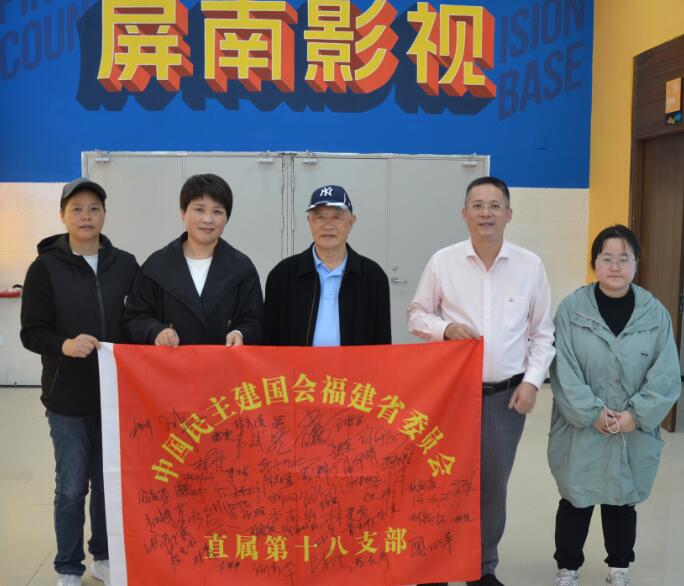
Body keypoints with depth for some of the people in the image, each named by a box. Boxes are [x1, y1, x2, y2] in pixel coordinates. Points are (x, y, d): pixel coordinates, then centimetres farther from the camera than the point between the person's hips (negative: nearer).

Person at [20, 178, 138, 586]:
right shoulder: (46, 266, -4)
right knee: (72, 487, 7)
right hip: (68, 398, -2)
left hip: (117, 394, 2)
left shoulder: (126, 265, 2)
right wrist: (65, 345, -25)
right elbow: (31, 333, -6)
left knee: (110, 482, 13)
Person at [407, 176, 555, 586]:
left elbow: (543, 333, 5)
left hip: (507, 394, 1)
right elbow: (416, 315, 5)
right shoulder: (443, 262, -4)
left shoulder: (531, 265, -1)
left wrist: (532, 380, -4)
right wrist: (445, 328, -14)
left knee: (493, 486, 13)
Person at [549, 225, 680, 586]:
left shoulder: (655, 313, -3)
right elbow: (563, 371, -11)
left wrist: (636, 415, -14)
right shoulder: (571, 309, -9)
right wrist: (593, 414, -17)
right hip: (581, 432, -2)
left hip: (634, 434, 2)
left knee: (622, 501, 18)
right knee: (576, 501, 13)